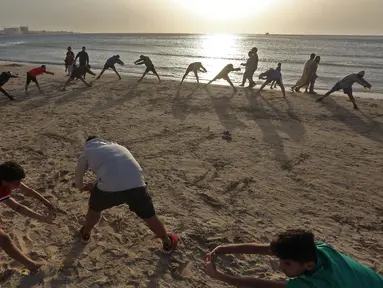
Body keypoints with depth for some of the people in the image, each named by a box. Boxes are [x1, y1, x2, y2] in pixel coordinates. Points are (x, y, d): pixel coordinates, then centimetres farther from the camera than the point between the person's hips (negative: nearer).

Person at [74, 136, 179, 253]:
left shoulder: (88, 151, 25)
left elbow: (78, 174, 36)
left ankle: (85, 234, 57)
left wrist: (81, 186, 59)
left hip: (109, 187, -2)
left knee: (94, 209, 33)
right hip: (136, 184, 3)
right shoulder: (118, 146, 37)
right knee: (150, 216, 26)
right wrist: (94, 185, 59)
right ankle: (167, 243, 43)